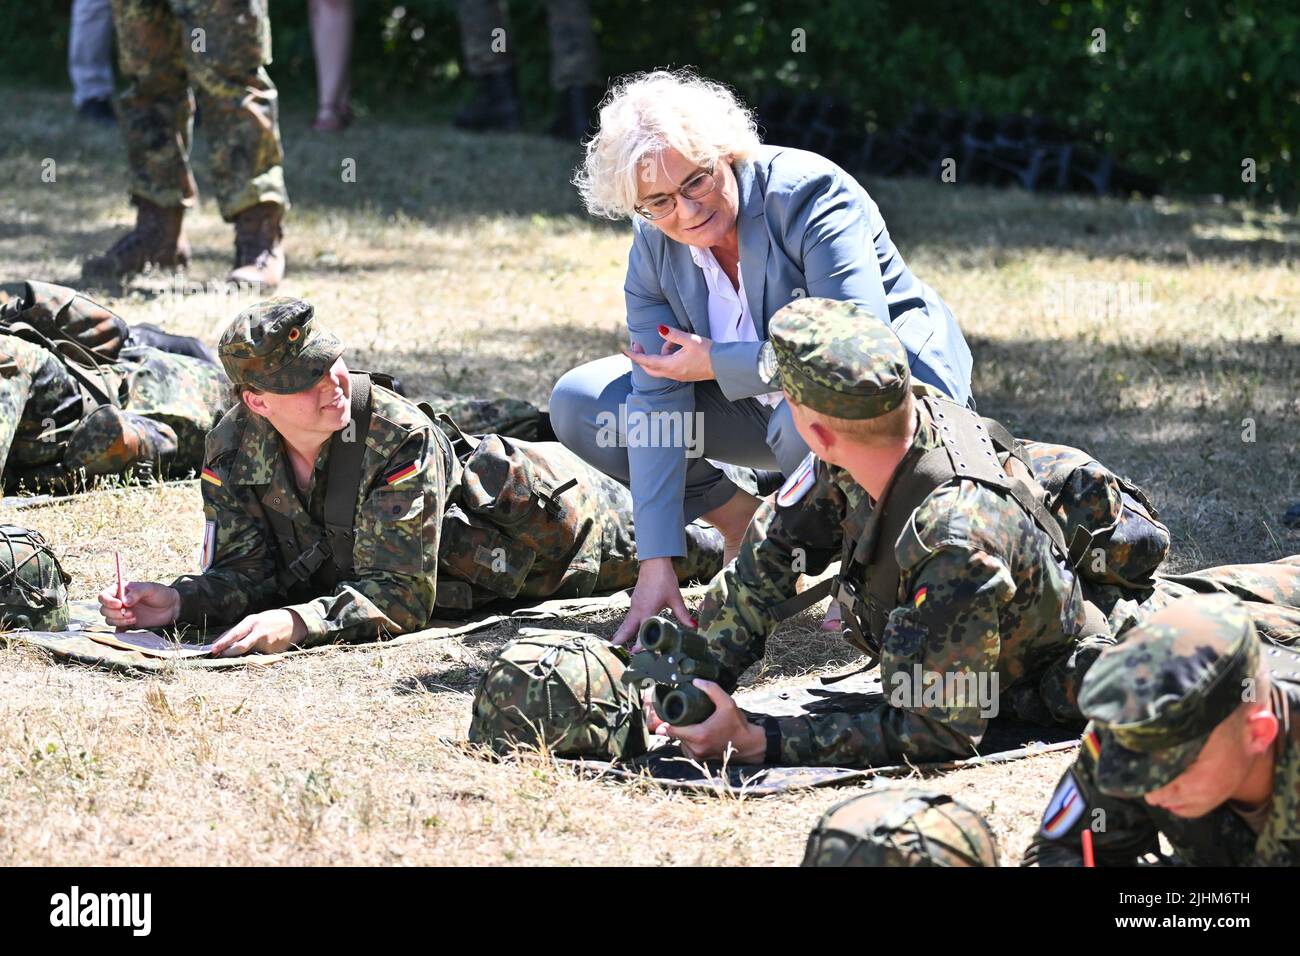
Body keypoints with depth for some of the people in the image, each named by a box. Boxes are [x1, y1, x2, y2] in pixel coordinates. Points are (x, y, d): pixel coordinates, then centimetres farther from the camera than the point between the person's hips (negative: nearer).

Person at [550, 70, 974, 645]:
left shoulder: (807, 193, -26)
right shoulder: (655, 250, -10)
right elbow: (657, 401, -15)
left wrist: (716, 363, -27)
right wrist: (656, 566, -21)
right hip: (766, 403, 6)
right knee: (578, 405, -7)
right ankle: (744, 524, 7)